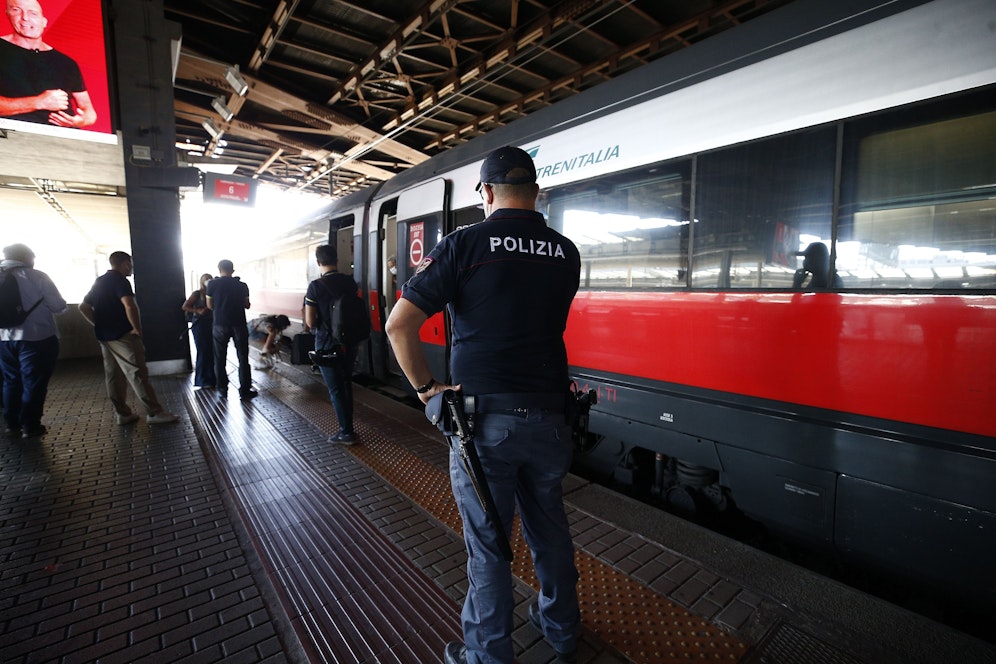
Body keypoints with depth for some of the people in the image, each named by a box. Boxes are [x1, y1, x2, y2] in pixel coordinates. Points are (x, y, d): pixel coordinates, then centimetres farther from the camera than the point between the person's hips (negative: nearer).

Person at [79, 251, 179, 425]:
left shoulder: (99, 282, 16)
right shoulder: (120, 280, -12)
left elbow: (84, 307, 21)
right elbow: (130, 306, -27)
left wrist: (100, 325, 17)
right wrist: (138, 329, -17)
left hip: (104, 336, 9)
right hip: (122, 335, -9)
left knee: (113, 375, 10)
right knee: (137, 373, -8)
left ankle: (123, 414, 17)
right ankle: (155, 412, -6)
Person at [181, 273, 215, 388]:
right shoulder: (197, 294, -1)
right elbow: (184, 307, -2)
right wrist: (198, 311, -14)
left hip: (211, 324, 4)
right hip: (199, 324, -4)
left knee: (212, 351, 4)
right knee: (202, 351, -2)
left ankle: (211, 378, 17)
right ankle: (202, 380, 8)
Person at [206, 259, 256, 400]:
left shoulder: (212, 284, -2)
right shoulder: (242, 285, 0)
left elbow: (210, 306, 4)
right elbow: (247, 305, 5)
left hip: (220, 324, 0)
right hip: (239, 324, 0)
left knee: (220, 358, 14)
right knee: (243, 358, 2)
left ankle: (222, 388, 20)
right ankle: (245, 391, -1)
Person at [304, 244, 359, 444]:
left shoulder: (316, 286, -15)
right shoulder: (350, 282, -1)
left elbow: (310, 321, -13)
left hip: (327, 343, -5)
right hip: (349, 341, 5)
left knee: (335, 388, 4)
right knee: (346, 383, 19)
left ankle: (347, 433, 9)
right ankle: (347, 422, 33)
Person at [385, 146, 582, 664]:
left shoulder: (465, 244, -8)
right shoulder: (565, 252, 4)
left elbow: (399, 325, -12)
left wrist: (424, 387, -1)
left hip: (484, 417, -4)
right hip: (548, 415, 4)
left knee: (487, 544, 12)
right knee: (549, 528, 23)